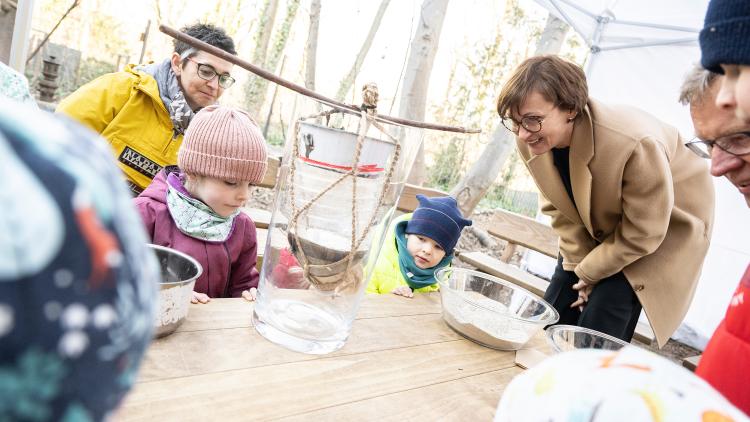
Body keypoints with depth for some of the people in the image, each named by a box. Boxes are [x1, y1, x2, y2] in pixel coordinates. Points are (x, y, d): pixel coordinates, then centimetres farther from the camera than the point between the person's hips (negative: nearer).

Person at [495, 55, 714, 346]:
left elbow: (642, 234, -24)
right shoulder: (530, 141, -22)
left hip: (665, 227, -5)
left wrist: (590, 272, -14)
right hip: (598, 228, 6)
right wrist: (581, 264, -9)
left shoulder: (636, 144, -39)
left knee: (595, 339, -11)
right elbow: (559, 209, -5)